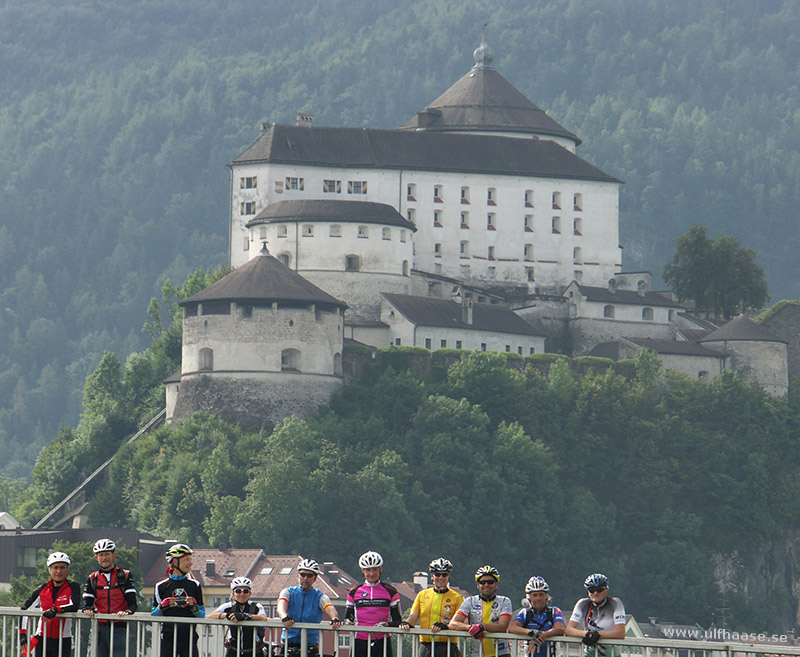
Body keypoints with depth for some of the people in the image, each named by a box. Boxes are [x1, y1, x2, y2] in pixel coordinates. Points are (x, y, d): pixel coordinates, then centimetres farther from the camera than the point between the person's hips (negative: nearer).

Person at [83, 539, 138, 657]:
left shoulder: (125, 576, 7)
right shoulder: (92, 579, 15)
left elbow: (133, 603, 1)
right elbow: (87, 602, 10)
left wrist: (127, 612, -20)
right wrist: (88, 610, -13)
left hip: (119, 629, -3)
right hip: (100, 628, 3)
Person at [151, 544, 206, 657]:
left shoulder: (194, 585, 9)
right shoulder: (161, 586, 6)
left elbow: (202, 616, 9)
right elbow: (154, 616, 6)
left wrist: (194, 607, -11)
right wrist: (162, 606, -13)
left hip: (189, 637, 1)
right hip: (168, 637, -1)